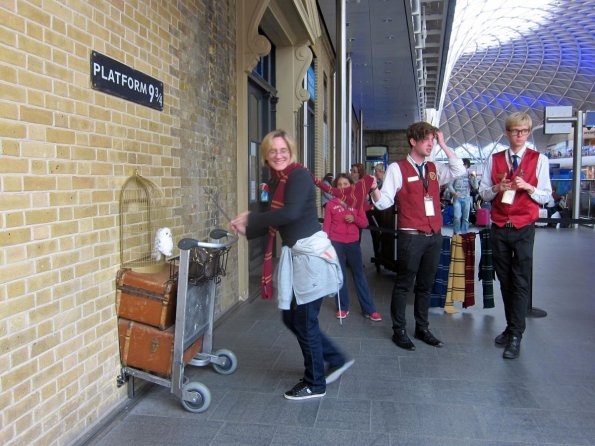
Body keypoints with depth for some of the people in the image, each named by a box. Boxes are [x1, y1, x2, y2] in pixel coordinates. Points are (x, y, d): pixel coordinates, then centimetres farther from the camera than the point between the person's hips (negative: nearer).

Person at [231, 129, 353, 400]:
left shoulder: (299, 175, -12)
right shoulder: (276, 181, 13)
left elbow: (291, 213, -28)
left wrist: (251, 218, -19)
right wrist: (246, 230, 6)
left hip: (311, 254, -9)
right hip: (293, 255, 9)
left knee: (304, 322, 3)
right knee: (291, 318, 15)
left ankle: (315, 384, 23)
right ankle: (336, 360, 33)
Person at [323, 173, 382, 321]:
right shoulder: (331, 204, -1)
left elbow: (364, 223, 6)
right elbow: (326, 226, -1)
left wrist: (354, 218, -13)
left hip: (353, 243, 2)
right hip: (336, 243, -1)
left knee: (359, 274, 5)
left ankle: (369, 309, 11)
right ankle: (342, 307, 20)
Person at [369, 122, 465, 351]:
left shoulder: (434, 169, 14)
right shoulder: (397, 168, -3)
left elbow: (459, 170, 4)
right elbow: (385, 202, -7)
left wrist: (443, 144, 3)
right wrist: (374, 190, -30)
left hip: (434, 236, 6)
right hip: (411, 236, -6)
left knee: (426, 285, 15)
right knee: (404, 284, 3)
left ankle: (422, 328, 28)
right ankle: (399, 330, 16)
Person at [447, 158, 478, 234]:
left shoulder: (469, 175, 7)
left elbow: (475, 187, 2)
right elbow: (450, 184, 1)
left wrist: (474, 177, -11)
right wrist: (453, 192, -15)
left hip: (466, 198, 3)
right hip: (457, 198, -3)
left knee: (465, 218, 7)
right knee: (457, 217, -11)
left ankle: (464, 234, 16)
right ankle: (456, 234, 1)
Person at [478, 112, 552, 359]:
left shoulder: (539, 160, 2)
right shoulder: (494, 160, 9)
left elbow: (545, 196, 3)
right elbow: (483, 193, 10)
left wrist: (528, 187, -15)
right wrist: (497, 188, -10)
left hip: (524, 229, -2)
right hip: (499, 228, 3)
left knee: (521, 282, -3)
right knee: (505, 281, 10)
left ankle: (515, 336, 3)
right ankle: (511, 327, 23)